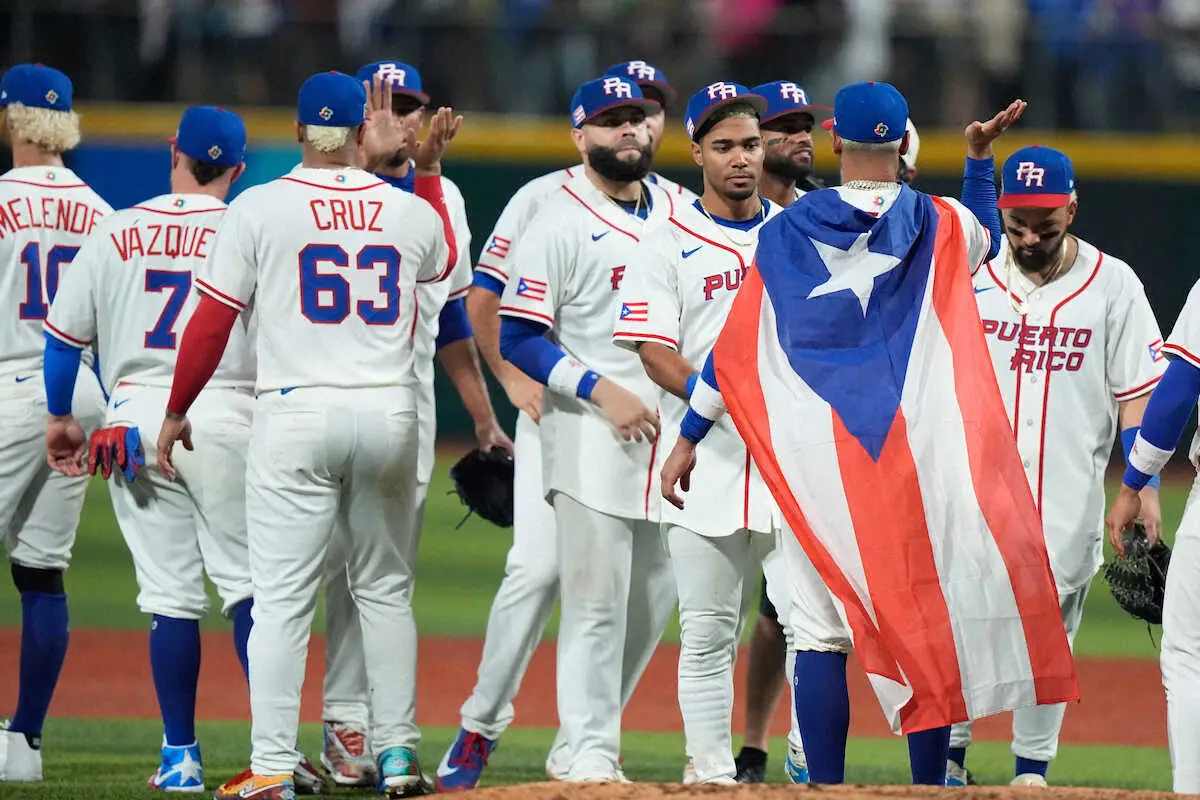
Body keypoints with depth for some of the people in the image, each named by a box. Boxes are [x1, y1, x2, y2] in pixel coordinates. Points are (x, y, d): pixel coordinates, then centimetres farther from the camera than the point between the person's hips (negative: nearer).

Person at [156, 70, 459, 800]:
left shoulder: (259, 208, -3)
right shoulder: (411, 211, 5)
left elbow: (212, 324, -3)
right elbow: (446, 259, 31)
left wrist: (176, 412, 8)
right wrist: (432, 166, 37)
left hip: (296, 415, -3)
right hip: (390, 414, 3)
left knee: (282, 596, -4)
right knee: (386, 590, 15)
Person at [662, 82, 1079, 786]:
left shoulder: (787, 231, 3)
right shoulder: (939, 225, 2)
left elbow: (736, 345, 6)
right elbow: (989, 240, 27)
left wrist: (689, 437, 13)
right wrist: (980, 159, 29)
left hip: (812, 457, 0)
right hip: (914, 457, 0)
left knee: (819, 631, 2)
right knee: (929, 620, 5)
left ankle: (825, 791, -1)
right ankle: (929, 787, 4)